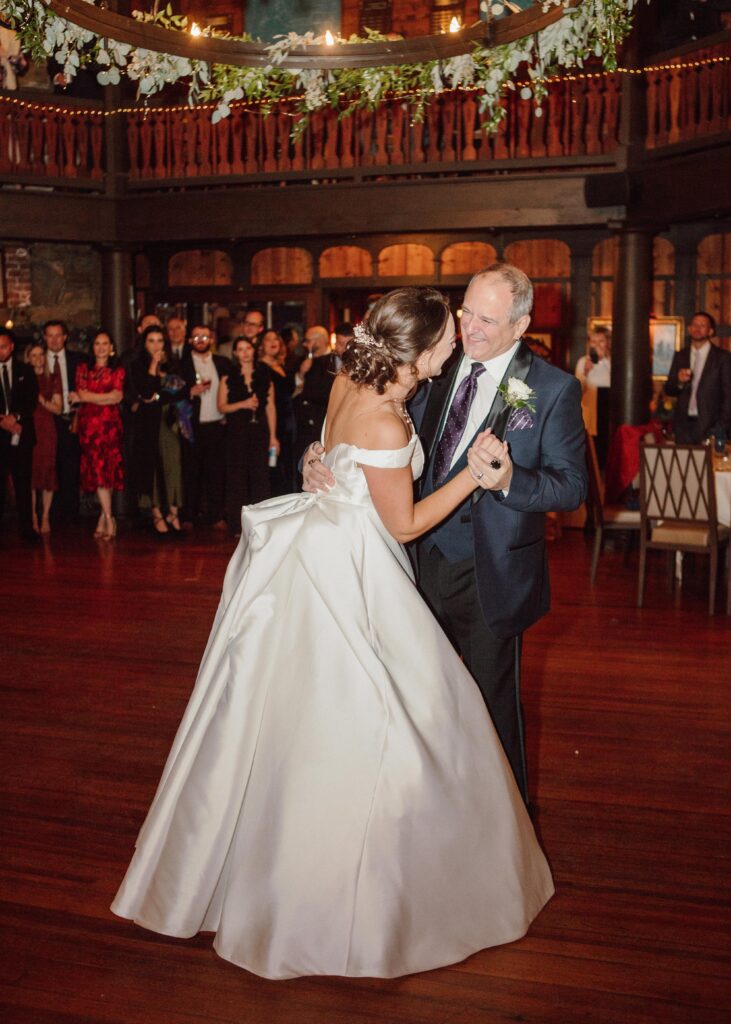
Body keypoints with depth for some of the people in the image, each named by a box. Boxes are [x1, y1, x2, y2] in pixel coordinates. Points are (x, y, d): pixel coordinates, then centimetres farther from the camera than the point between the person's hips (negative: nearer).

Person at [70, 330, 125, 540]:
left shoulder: (117, 371, 8)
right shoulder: (83, 370, 13)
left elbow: (117, 397, -5)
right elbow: (81, 395, 2)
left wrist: (87, 397, -2)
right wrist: (106, 396, -8)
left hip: (110, 424, -1)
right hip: (89, 425, 1)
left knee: (108, 469, -3)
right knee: (97, 470, -4)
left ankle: (104, 516, 3)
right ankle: (109, 519, -1)